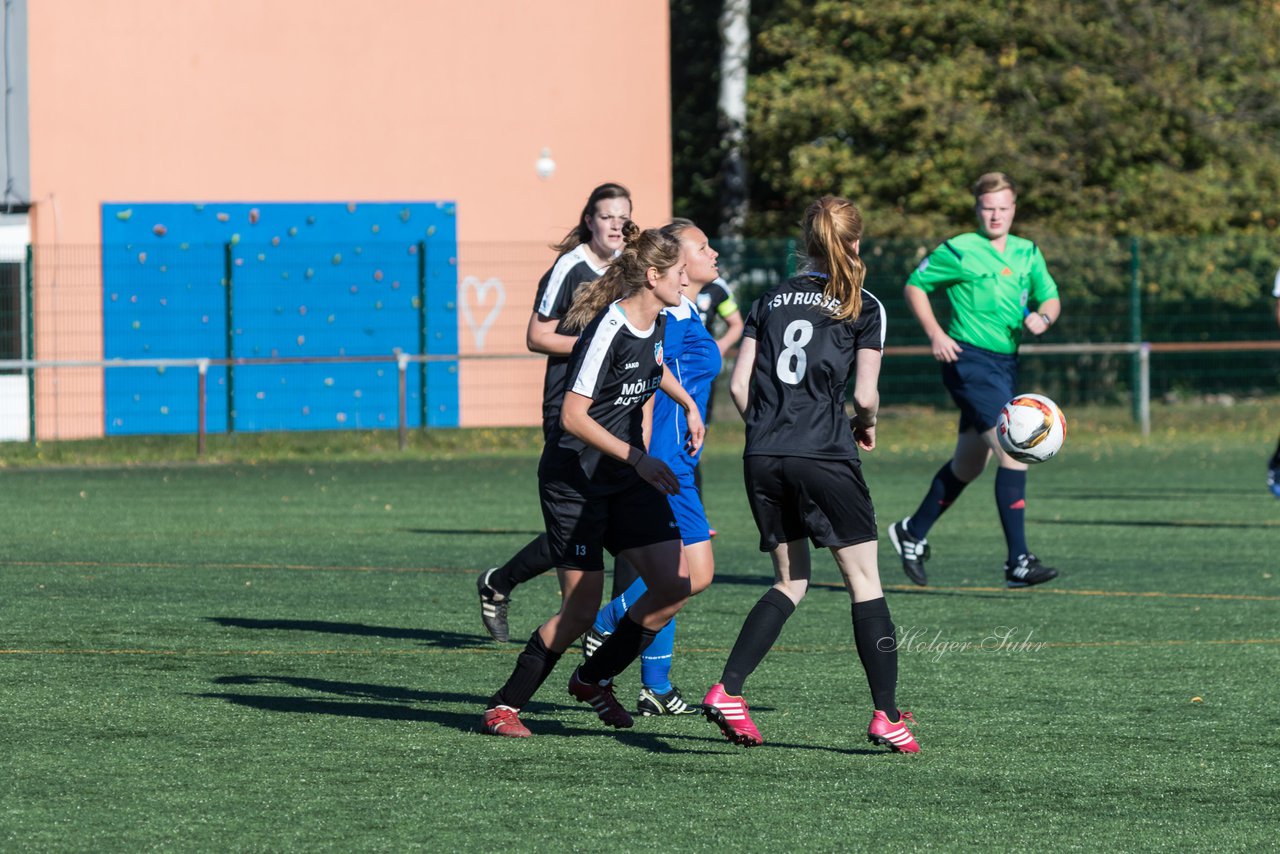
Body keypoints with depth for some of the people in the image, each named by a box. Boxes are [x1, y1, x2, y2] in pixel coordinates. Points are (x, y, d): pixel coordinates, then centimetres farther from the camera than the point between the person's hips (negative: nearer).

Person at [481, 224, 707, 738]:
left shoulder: (654, 324, 5)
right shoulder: (609, 330, -21)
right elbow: (573, 416, -23)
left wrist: (688, 405, 32)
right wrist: (637, 458, -24)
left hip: (628, 481, 8)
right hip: (574, 480, -8)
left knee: (674, 584, -4)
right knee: (581, 608, -9)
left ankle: (595, 677, 15)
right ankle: (505, 705, 7)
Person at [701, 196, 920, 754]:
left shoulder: (771, 300, 13)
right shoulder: (863, 308, 0)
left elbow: (738, 385, 8)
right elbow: (865, 395, -6)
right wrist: (867, 425, 15)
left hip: (763, 458, 5)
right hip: (824, 457, -5)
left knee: (790, 583, 14)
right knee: (865, 581, 4)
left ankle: (727, 690, -2)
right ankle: (886, 715, -1)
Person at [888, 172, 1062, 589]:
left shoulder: (1027, 253, 12)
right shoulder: (958, 252, -5)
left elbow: (1051, 299, 16)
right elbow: (914, 286, 4)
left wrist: (1043, 317, -7)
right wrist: (935, 334, -8)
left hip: (1005, 364, 7)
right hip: (970, 361, -7)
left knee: (969, 464, 16)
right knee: (1014, 451, -18)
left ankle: (913, 533, 36)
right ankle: (1018, 562, -19)